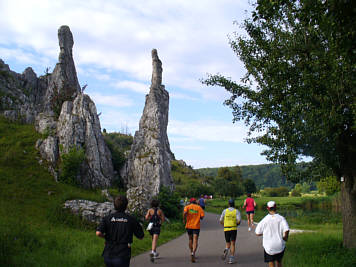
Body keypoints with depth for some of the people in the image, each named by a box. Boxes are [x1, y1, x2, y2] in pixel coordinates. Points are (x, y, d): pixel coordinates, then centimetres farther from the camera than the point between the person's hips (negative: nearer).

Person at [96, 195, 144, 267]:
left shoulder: (107, 218, 1)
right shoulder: (131, 220, -2)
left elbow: (98, 233, -14)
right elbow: (141, 236, 6)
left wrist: (106, 236, 8)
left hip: (108, 255, 3)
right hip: (122, 256, -3)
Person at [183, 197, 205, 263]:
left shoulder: (187, 207, 3)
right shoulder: (199, 207, 5)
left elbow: (185, 212, -18)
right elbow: (202, 216, -3)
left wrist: (184, 219, -4)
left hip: (189, 226, 1)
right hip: (196, 226, -1)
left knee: (190, 240, 20)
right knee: (195, 241, -7)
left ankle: (192, 253, 29)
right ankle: (193, 253, -29)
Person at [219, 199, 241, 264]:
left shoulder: (225, 211, 5)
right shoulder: (237, 211, 1)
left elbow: (221, 221, 6)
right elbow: (239, 221, -10)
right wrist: (236, 224, 13)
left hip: (226, 229, 1)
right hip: (233, 229, -1)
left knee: (228, 244, 14)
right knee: (233, 244, 4)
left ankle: (226, 250, -18)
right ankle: (231, 259, -6)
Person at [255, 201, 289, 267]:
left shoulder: (264, 220, -7)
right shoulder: (281, 218, -7)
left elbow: (258, 233, -1)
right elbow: (286, 230, -19)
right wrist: (285, 237, 1)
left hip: (269, 246, -1)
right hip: (280, 246, 2)